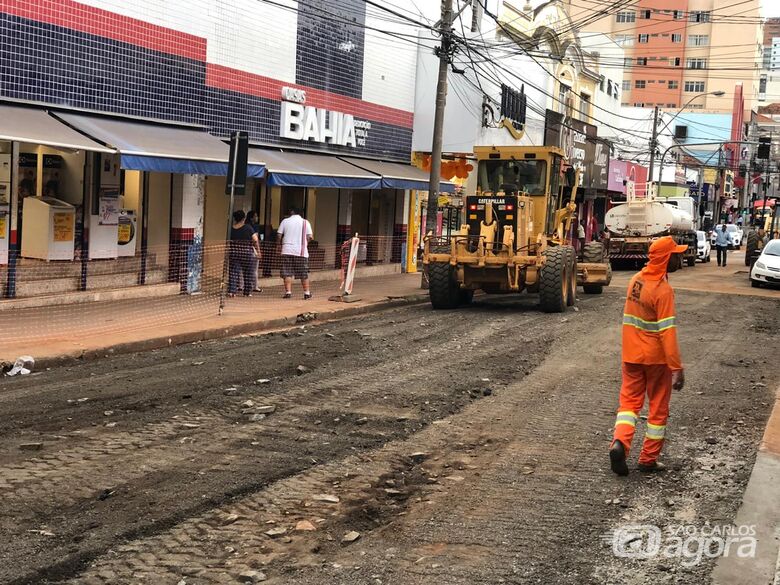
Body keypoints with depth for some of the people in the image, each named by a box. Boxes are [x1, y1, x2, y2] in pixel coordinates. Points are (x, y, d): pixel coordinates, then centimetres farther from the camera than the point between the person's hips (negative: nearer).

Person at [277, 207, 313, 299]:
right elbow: (310, 236, -2)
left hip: (287, 251, -1)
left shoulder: (285, 221, 5)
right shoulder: (305, 222, 5)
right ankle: (307, 292, 9)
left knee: (287, 273, 1)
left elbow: (279, 234, 2)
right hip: (302, 252, 1)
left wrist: (280, 244, 18)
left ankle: (288, 292, -6)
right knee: (304, 274, 8)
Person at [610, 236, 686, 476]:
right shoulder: (663, 289, -20)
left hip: (631, 355, 6)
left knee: (630, 401, 12)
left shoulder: (636, 279, 2)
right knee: (658, 408, 9)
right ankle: (649, 459, 16)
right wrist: (677, 368, -21)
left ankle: (620, 443, -11)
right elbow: (667, 332, -23)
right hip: (656, 357, -6)